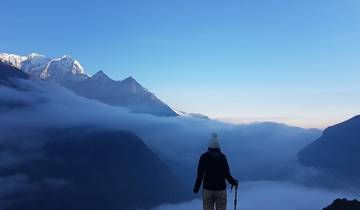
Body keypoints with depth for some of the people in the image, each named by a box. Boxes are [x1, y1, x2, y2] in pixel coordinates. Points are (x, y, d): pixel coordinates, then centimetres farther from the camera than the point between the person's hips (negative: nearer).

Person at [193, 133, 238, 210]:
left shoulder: (204, 157, -6)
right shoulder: (222, 157, -4)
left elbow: (200, 175, -7)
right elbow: (227, 174, -5)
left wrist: (196, 188, 4)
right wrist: (233, 182, 12)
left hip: (207, 189, 0)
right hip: (221, 189, 1)